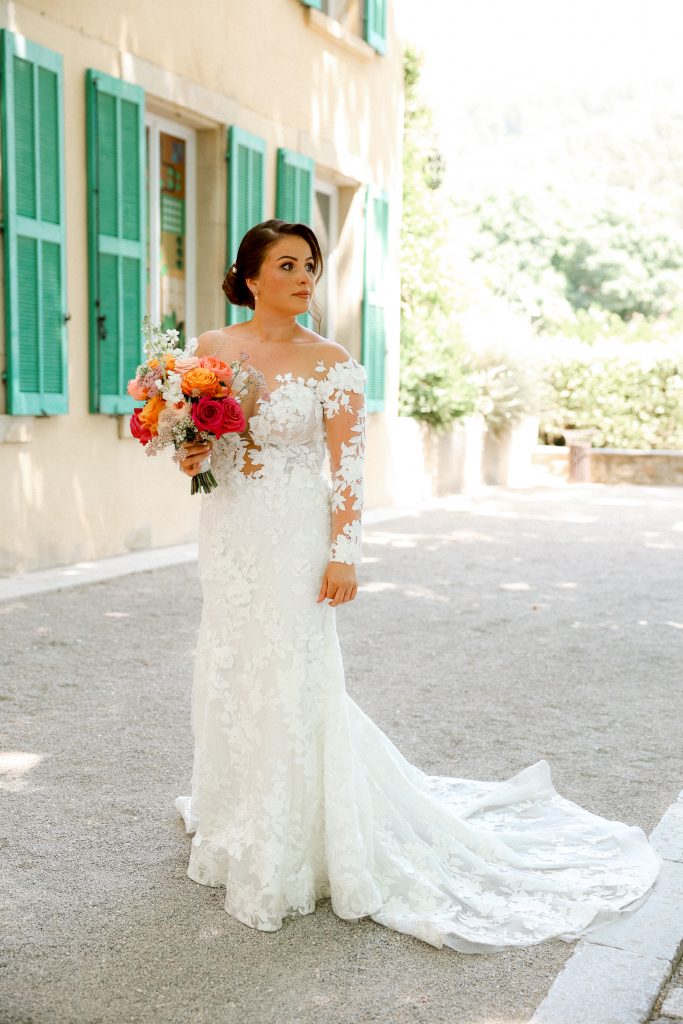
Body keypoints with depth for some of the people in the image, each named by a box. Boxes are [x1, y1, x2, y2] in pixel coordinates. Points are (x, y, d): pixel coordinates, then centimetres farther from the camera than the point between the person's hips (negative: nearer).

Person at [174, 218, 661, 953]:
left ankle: (288, 850, 17)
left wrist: (343, 555, -15)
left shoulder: (331, 363, -7)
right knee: (230, 677, 14)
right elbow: (191, 435, 14)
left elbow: (347, 468, -9)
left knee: (290, 681, 0)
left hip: (293, 540, -4)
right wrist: (190, 456, -9)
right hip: (227, 534, 4)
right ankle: (237, 826, 37)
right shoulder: (214, 348, 3)